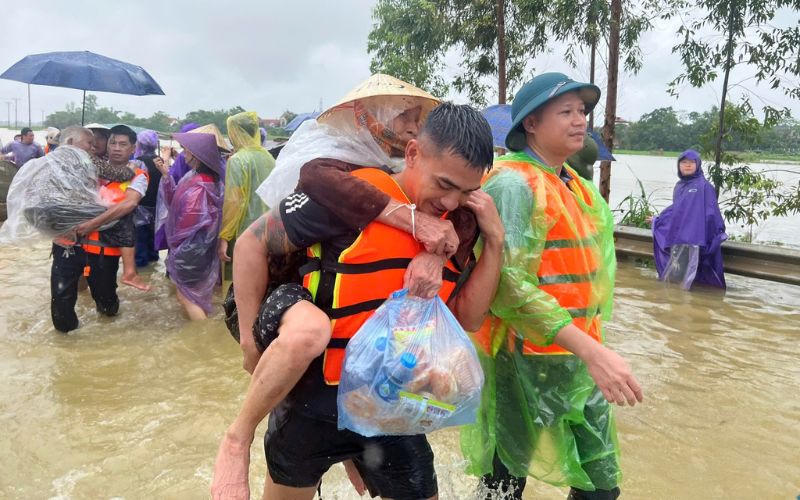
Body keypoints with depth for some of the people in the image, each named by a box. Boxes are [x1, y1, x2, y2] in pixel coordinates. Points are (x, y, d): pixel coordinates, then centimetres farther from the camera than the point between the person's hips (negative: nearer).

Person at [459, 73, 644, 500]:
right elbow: (507, 284, -27)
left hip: (580, 357, 8)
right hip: (525, 361, -8)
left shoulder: (576, 183, 11)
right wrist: (593, 351, -30)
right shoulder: (513, 183, -18)